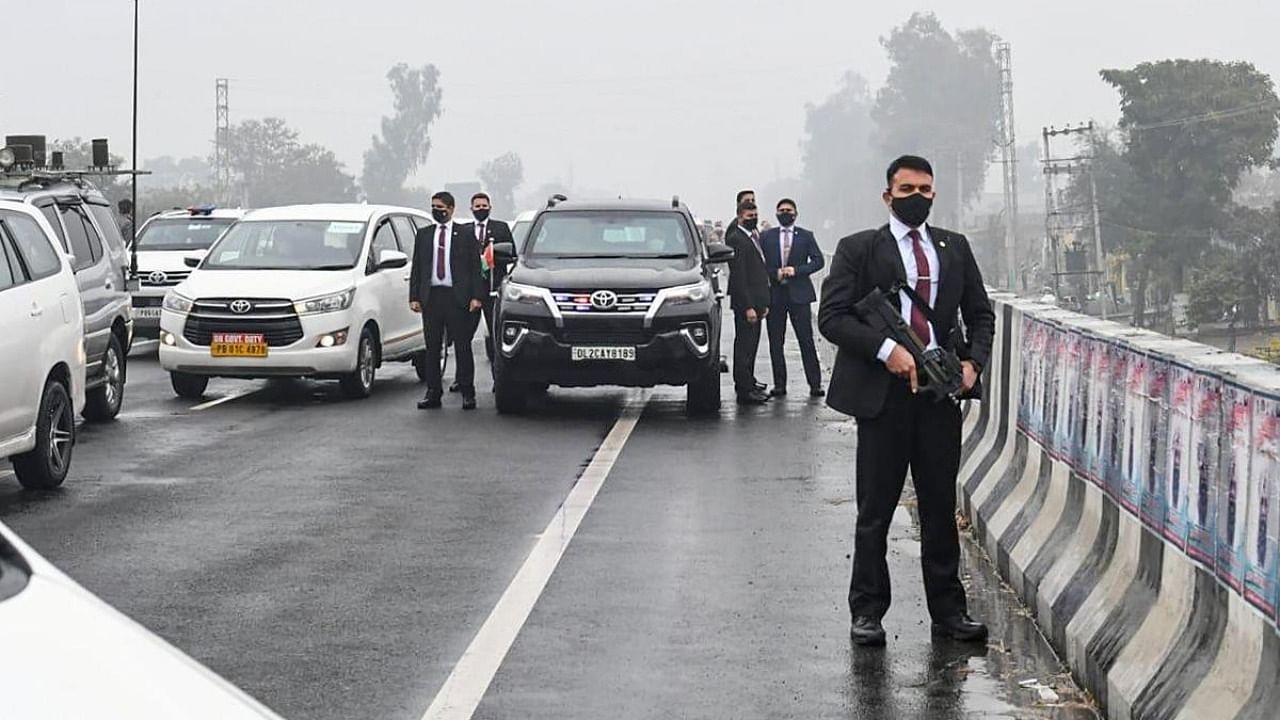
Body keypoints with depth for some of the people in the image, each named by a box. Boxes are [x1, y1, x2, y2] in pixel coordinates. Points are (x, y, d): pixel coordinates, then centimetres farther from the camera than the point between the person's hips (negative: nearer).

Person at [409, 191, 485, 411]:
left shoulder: (466, 234, 5)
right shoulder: (424, 235, 13)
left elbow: (475, 267, 2)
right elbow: (416, 268, 12)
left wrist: (477, 296, -8)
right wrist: (414, 297, 1)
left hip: (458, 297, -3)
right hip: (431, 296, 3)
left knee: (462, 347, 1)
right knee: (432, 348, 4)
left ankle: (467, 393, 6)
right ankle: (433, 394, 9)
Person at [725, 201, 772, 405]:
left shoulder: (754, 237, 17)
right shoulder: (736, 239, -13)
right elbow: (738, 276, -18)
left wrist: (763, 304, 18)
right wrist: (748, 307, -21)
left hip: (755, 302, 9)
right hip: (745, 303, -9)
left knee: (751, 345, 16)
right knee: (745, 345, -6)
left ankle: (748, 382, 26)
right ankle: (744, 390, -4)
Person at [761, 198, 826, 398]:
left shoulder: (805, 236, 8)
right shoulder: (767, 237, 10)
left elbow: (818, 260, 2)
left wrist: (796, 270, -10)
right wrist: (774, 274, -10)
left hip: (799, 293, -1)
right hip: (774, 294, 1)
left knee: (806, 340, -5)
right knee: (776, 342, 2)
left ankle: (815, 384, -2)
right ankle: (779, 385, 9)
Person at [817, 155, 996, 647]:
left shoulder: (955, 249, 13)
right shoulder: (858, 250, 1)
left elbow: (980, 314, 18)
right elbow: (832, 316, -6)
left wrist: (973, 362, 0)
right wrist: (886, 350, -18)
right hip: (883, 391, -3)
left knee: (941, 507, 9)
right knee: (875, 510, 3)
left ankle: (948, 611, 16)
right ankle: (867, 612, 11)